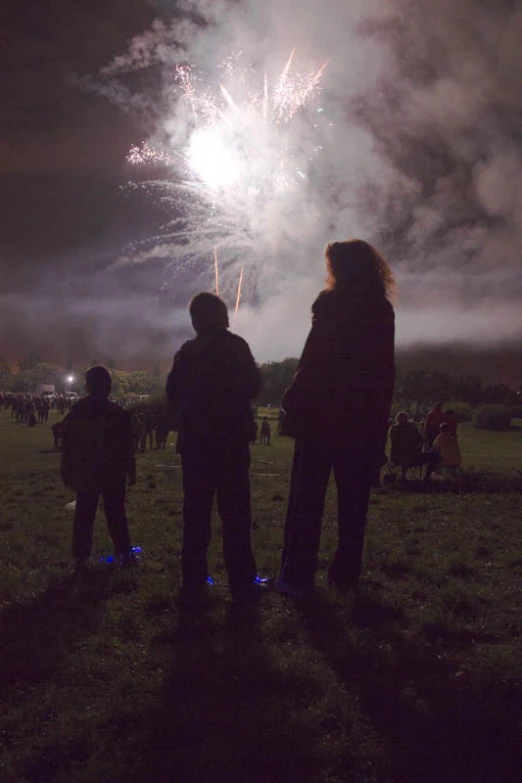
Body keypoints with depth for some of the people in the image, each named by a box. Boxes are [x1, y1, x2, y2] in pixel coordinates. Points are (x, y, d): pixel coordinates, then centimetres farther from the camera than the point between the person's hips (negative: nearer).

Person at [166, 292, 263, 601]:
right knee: (235, 512, -2)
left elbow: (174, 394, 10)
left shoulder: (187, 352, 6)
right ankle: (242, 582, -4)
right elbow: (253, 386, 0)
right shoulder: (236, 346, -5)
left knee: (196, 510, 9)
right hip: (231, 440, -4)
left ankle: (194, 579, 11)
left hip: (195, 442, 4)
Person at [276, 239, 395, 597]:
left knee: (307, 497, 0)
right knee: (353, 500, 11)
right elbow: (385, 374, 10)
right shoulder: (382, 311, 9)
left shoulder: (332, 304, -9)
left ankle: (298, 576, 0)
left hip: (323, 414, -5)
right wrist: (379, 421, 14)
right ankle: (346, 573, 16)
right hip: (366, 419, 5)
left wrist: (294, 404, -8)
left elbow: (315, 363, -14)